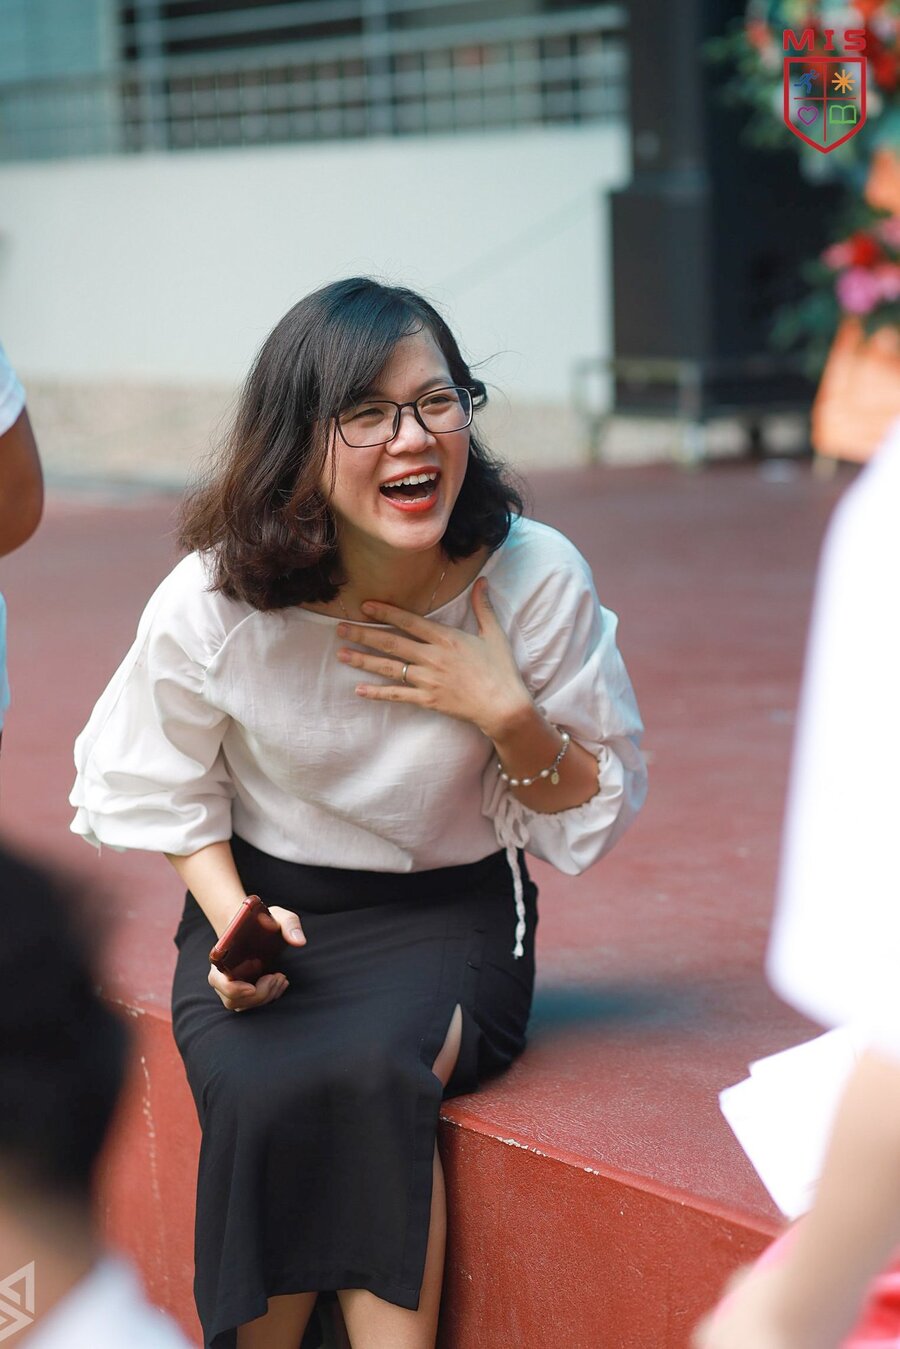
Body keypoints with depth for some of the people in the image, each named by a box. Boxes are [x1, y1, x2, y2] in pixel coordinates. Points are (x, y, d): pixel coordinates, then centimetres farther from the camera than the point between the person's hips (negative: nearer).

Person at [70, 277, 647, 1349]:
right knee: (265, 1094, -29)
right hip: (266, 906, 1)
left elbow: (597, 811, -1)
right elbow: (170, 786, 7)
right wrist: (234, 920, -10)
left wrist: (508, 714, -20)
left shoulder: (536, 579, -12)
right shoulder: (214, 600, -12)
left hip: (452, 911, 0)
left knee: (370, 1071, -32)